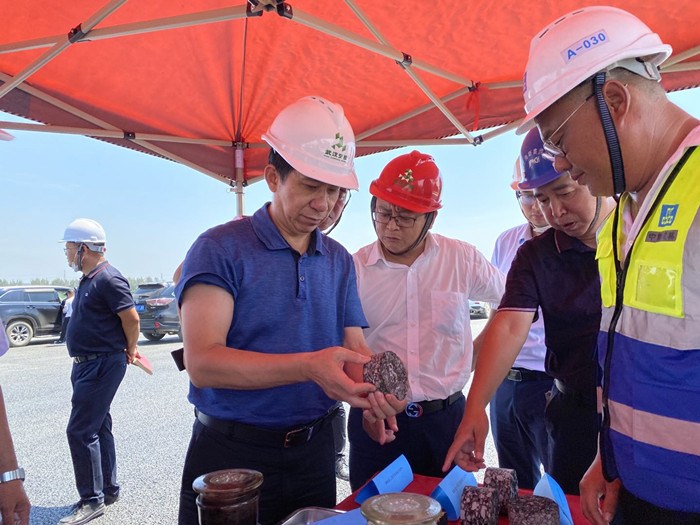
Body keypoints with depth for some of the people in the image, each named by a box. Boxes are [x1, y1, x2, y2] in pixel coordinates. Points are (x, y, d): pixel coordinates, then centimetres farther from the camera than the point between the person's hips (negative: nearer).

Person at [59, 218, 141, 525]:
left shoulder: (108, 279, -18)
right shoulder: (88, 281, 13)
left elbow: (131, 318, -22)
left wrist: (130, 350, -6)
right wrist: (127, 349, 15)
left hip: (102, 365, -10)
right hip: (86, 364, 10)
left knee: (80, 431, -7)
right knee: (98, 428, 16)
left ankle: (92, 500, 5)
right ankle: (109, 490, 29)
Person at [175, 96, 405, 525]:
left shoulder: (339, 260, 5)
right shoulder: (220, 249, -12)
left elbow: (354, 349, 2)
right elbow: (202, 362, -21)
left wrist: (372, 393, -21)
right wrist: (309, 366, -32)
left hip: (314, 452, 5)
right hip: (231, 455, -4)